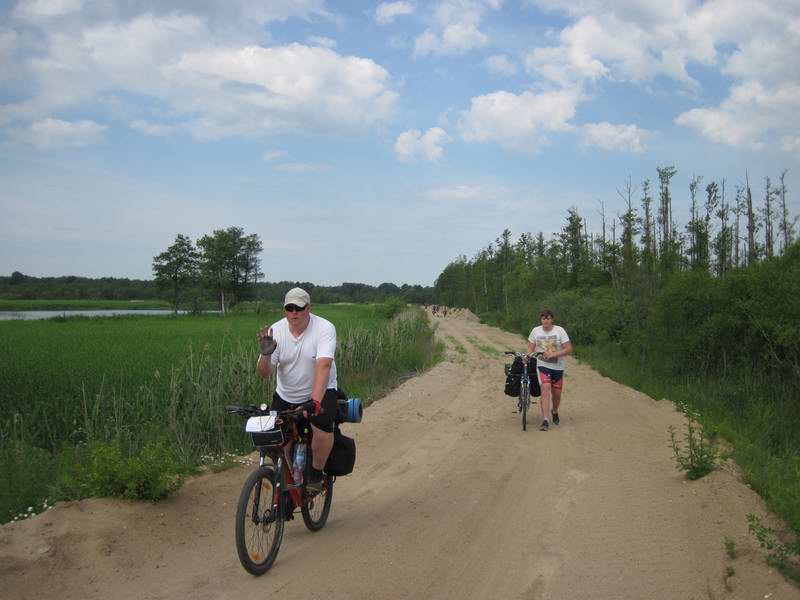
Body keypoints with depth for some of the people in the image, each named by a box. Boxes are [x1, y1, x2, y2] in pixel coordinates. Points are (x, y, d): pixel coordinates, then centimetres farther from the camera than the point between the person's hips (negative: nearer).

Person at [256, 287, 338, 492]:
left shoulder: (325, 328, -20)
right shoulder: (276, 331, -10)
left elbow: (323, 365, -33)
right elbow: (264, 373, -10)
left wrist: (315, 400, -46)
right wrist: (266, 354, -32)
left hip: (320, 391, -4)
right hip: (285, 395, 4)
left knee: (322, 424, -29)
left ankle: (316, 473, -4)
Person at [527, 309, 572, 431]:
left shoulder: (559, 330, -7)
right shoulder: (535, 331, 0)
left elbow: (569, 349, -10)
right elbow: (530, 348, 8)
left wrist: (553, 354, -20)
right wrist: (528, 355, -14)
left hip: (557, 367, 1)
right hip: (542, 366, -1)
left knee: (557, 393, 10)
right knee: (546, 387, -23)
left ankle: (554, 412, 43)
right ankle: (545, 420, -23)